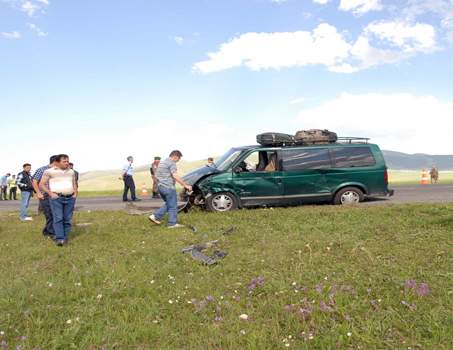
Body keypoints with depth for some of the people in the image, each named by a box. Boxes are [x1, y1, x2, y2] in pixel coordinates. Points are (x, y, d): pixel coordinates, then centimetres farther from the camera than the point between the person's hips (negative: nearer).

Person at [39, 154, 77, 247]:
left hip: (70, 198, 5)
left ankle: (65, 238, 9)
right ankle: (59, 239, -14)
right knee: (58, 218, -12)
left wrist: (75, 194, 10)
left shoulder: (71, 172, 17)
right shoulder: (49, 171, 2)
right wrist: (51, 194, -9)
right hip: (56, 198, -4)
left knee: (67, 219, 3)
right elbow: (41, 184, 2)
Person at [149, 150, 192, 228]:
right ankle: (172, 224, 7)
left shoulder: (162, 163, 19)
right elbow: (175, 176, -23)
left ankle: (155, 216, 11)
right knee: (173, 206, 1)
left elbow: (156, 175, 24)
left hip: (160, 187, 9)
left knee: (168, 204, 19)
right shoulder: (171, 163, -11)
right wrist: (186, 185, -23)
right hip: (169, 188, -9)